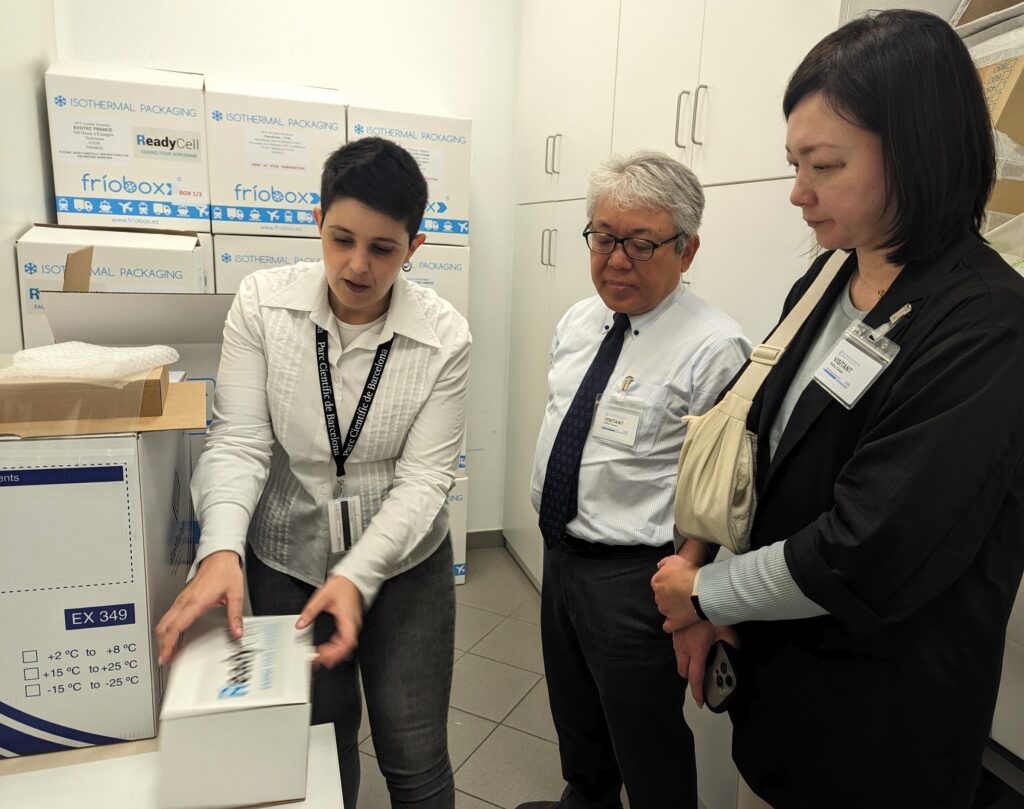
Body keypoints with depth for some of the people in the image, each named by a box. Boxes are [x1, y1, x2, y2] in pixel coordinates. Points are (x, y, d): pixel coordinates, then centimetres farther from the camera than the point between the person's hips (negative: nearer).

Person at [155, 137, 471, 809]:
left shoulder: (444, 337, -14)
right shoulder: (263, 302, -10)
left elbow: (424, 477, -14)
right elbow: (240, 440, -12)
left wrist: (357, 576, -25)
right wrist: (222, 550, -27)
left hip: (404, 561, -1)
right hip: (287, 559, 1)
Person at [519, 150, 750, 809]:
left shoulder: (713, 350, -21)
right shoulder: (577, 322, 4)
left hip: (635, 577, -8)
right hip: (559, 550, 8)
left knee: (649, 751, 14)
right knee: (576, 722, 30)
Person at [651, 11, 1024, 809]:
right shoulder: (826, 283, 0)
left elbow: (868, 559, -26)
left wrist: (705, 589, -13)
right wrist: (720, 609, -1)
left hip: (879, 717, -6)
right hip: (778, 654, 6)